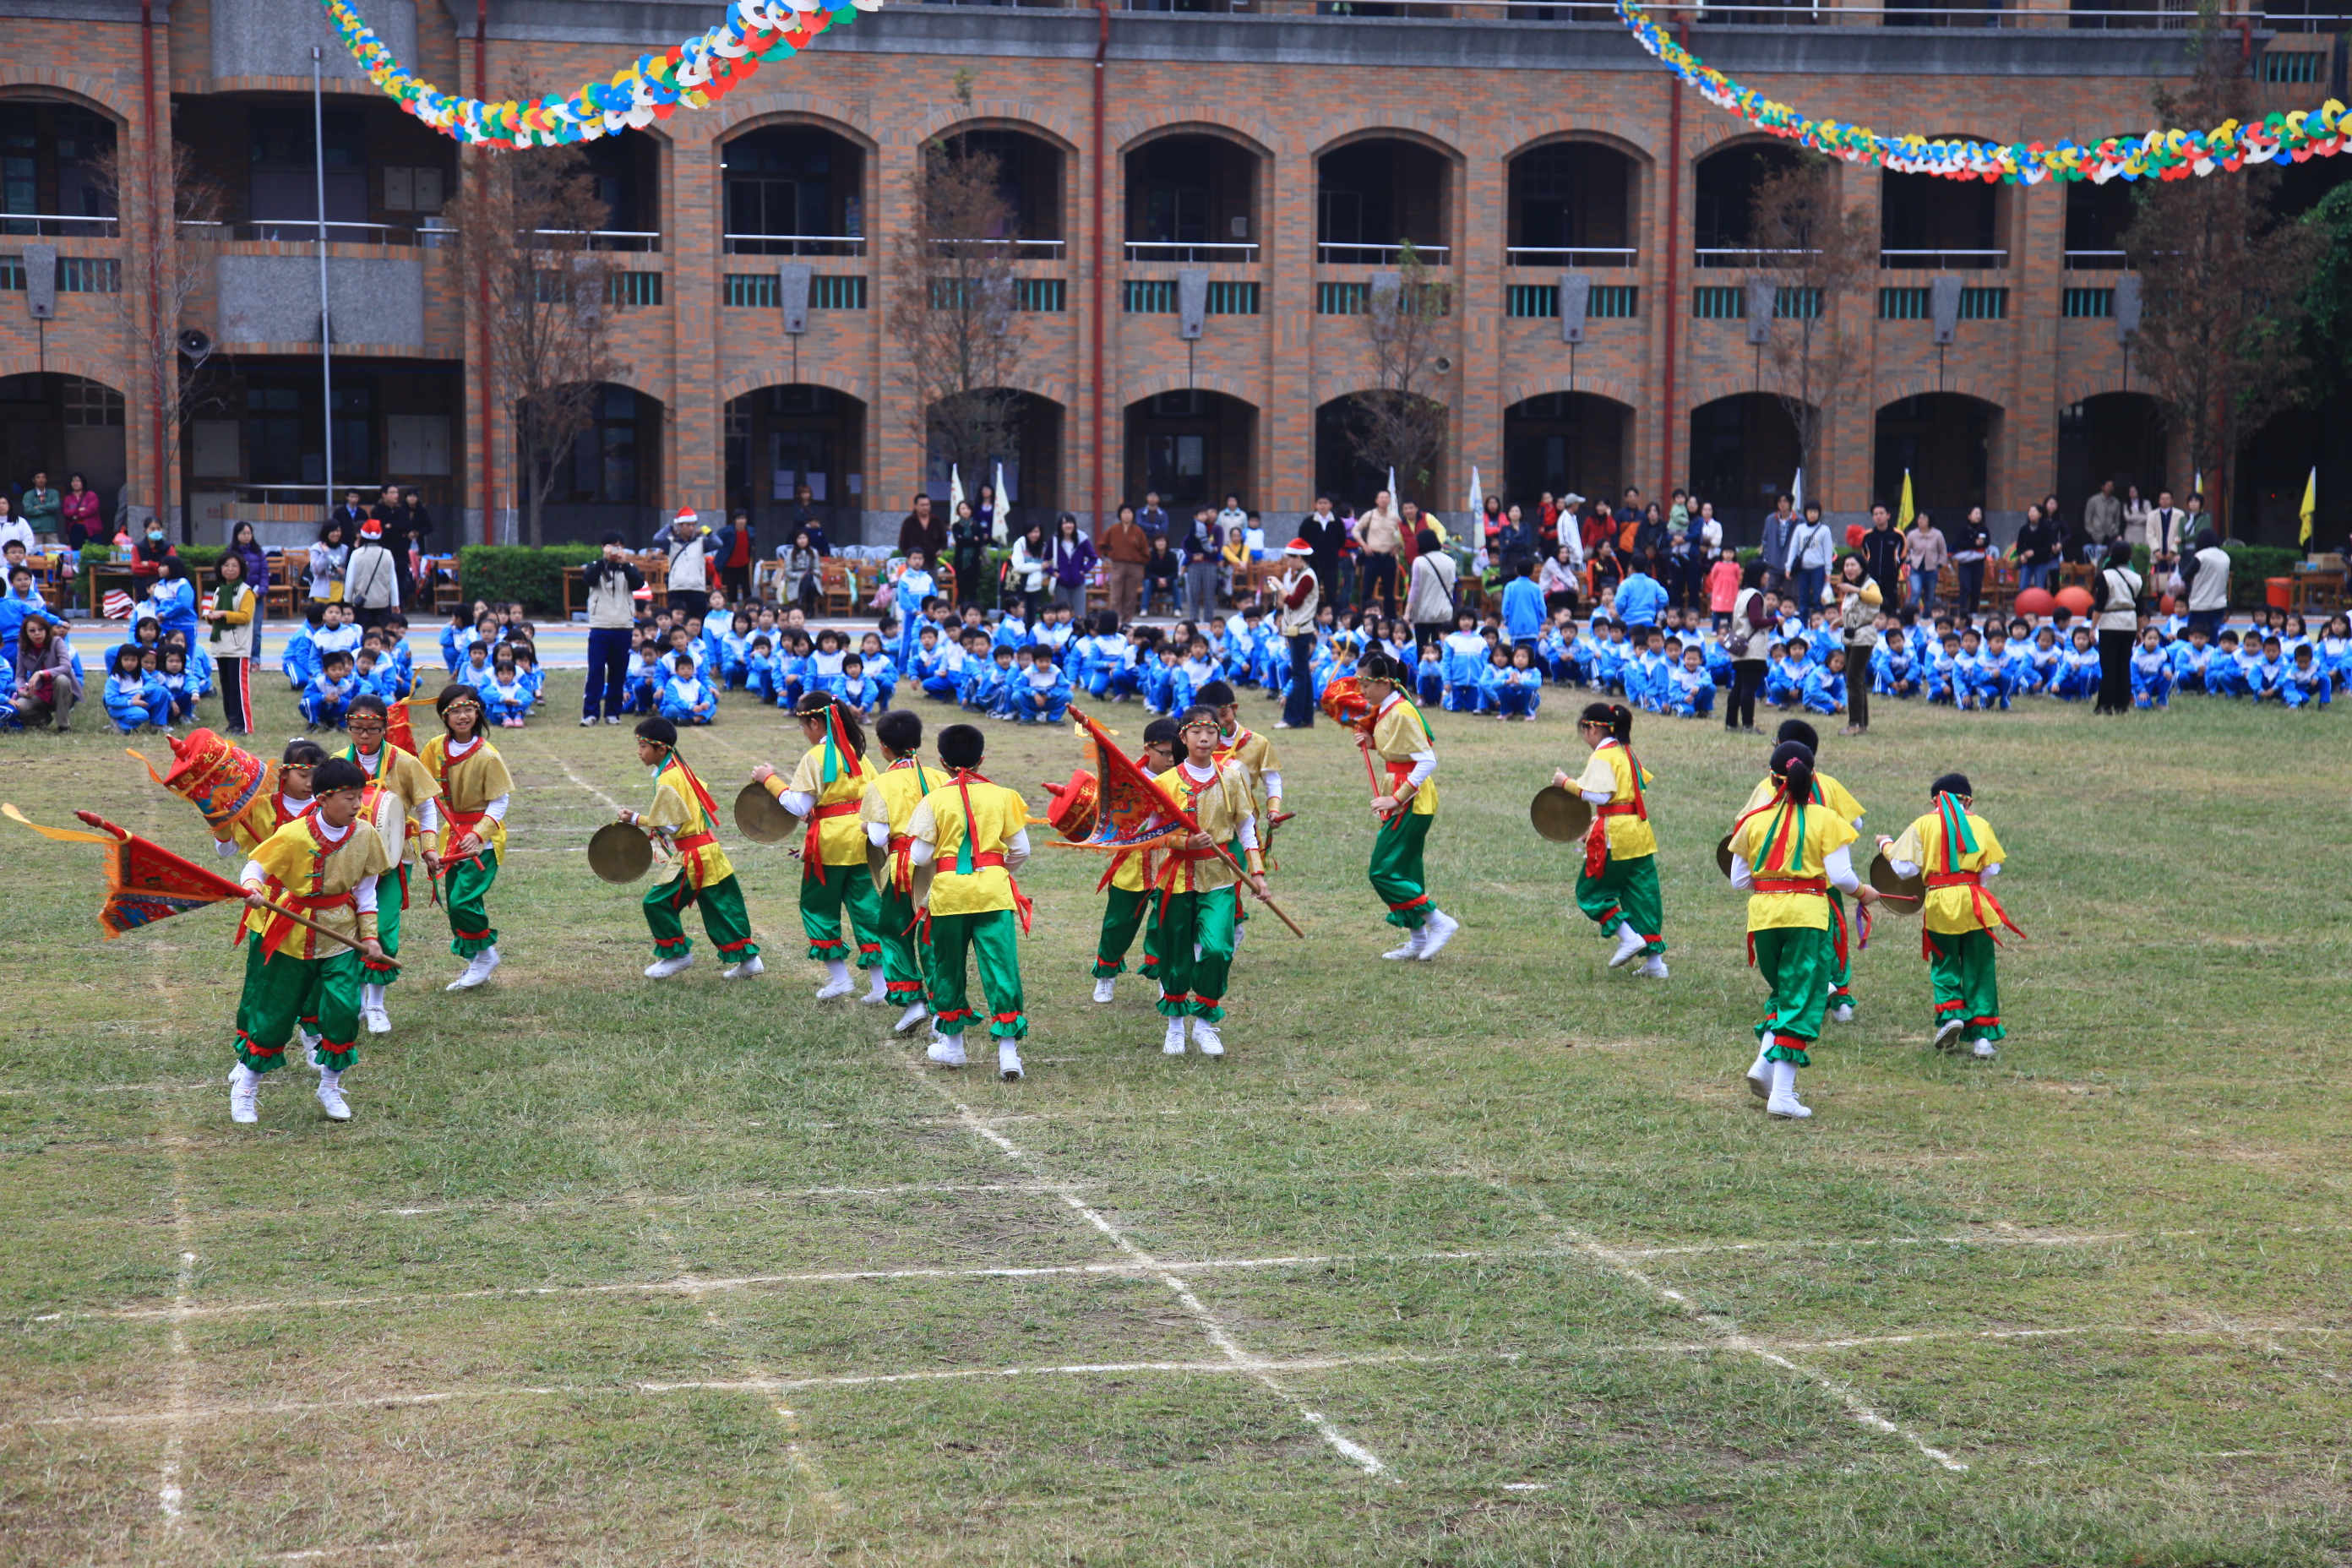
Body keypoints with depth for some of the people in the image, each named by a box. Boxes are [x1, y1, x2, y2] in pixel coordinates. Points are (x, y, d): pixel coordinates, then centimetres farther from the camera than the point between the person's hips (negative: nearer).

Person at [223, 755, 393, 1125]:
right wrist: (252, 887, -35)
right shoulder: (294, 835, -19)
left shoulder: (365, 835, -4)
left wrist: (369, 935, 3)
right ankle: (246, 1084, 28)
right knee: (272, 1013, 6)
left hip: (340, 935, 3)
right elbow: (256, 866, -13)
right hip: (287, 935, -3)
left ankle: (330, 1087, 13)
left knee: (344, 1008, -9)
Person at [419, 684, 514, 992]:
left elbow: (500, 801, -10)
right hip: (452, 836, 5)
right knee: (454, 904, 7)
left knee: (463, 900, -15)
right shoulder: (435, 749, -2)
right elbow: (428, 799, -1)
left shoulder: (487, 756, -14)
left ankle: (485, 954, 7)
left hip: (484, 839, -5)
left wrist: (479, 834, -23)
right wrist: (430, 845, -7)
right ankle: (475, 964, 23)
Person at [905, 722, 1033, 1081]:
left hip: (948, 891, 0)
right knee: (1001, 968, 0)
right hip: (994, 891, 0)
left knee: (948, 967, 15)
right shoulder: (1002, 796, 1)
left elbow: (919, 857, -5)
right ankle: (1008, 1050, -8)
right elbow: (1021, 851, 3)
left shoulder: (934, 800, -3)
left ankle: (951, 1044, 27)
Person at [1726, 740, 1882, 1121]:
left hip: (1763, 914, 3)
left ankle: (1764, 1061, 4)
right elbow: (1840, 875, -7)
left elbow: (1739, 880, 8)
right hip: (1809, 914, -3)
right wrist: (1863, 893, 13)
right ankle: (1782, 1093, -6)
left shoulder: (1755, 821, 5)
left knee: (1784, 992, 23)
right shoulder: (1825, 820, -2)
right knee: (1802, 1002, 1)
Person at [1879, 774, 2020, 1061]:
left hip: (1940, 903, -1)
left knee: (1944, 965, 16)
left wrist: (1886, 846, 16)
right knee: (1978, 970, 7)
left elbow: (1905, 868, -2)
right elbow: (1992, 868, 4)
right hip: (1975, 903, 1)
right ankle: (1982, 1036, 4)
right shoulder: (1980, 824, 6)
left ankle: (1951, 1013, -6)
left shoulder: (1923, 825, 3)